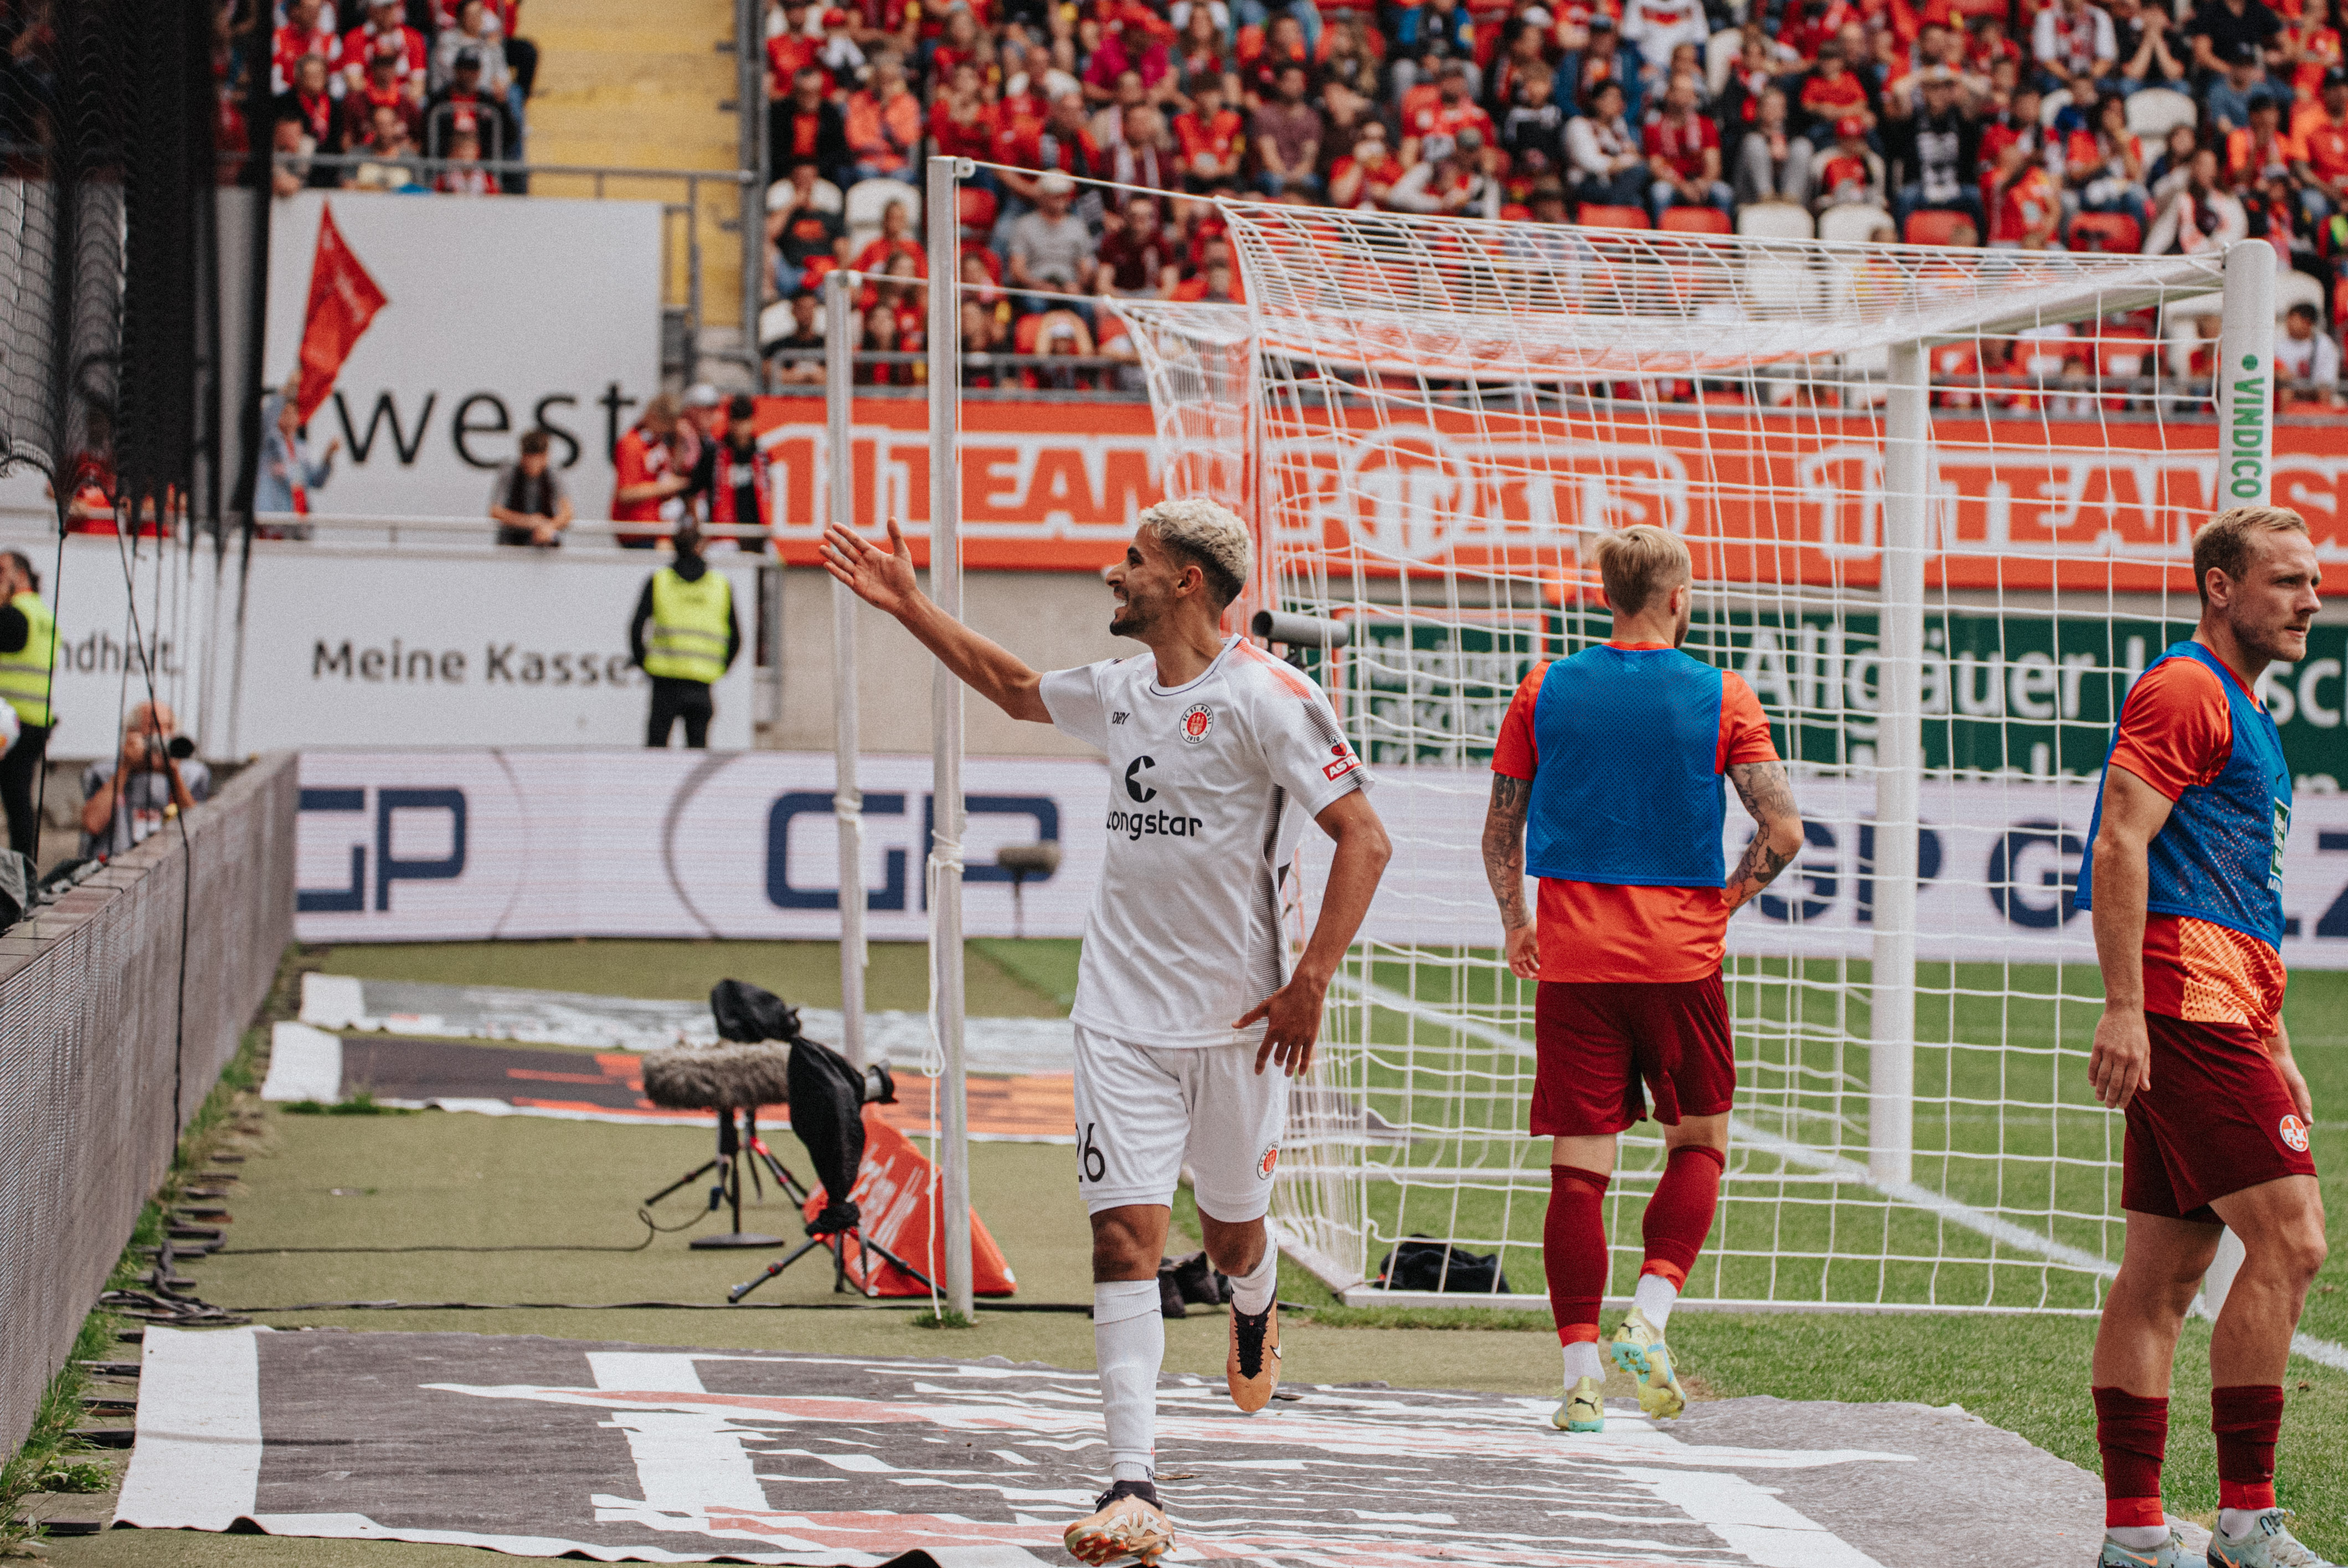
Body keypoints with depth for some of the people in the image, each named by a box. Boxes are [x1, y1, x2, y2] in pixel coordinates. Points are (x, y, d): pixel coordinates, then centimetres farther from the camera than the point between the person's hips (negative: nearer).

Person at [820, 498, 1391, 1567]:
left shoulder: (1267, 697, -12)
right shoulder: (1120, 692, 8)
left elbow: (1364, 839, -14)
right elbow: (1017, 690, 29)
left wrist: (1311, 983, -18)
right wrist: (909, 608, 25)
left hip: (1235, 1020, -4)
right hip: (1122, 1019, 4)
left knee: (1232, 1236, 14)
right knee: (1126, 1235, -10)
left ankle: (1253, 1311, 53)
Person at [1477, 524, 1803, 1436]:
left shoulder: (1545, 692, 3)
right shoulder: (1722, 699, -2)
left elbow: (1500, 830, 6)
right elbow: (1783, 831, -7)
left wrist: (1515, 923, 21)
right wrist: (1726, 900, 9)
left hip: (1572, 960, 1)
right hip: (1680, 960, -1)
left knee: (1578, 1167, 2)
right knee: (1700, 1142, 15)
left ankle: (1580, 1373, -2)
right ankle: (1651, 1317, -3)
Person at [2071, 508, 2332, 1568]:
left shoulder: (2242, 714, 24)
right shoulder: (2185, 693, -7)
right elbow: (2120, 845, -17)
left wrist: (2275, 1049, 26)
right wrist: (2124, 1007, -24)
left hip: (2217, 1018, 10)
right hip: (2190, 1004, -10)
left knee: (2164, 1271, 7)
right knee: (2287, 1239, -13)